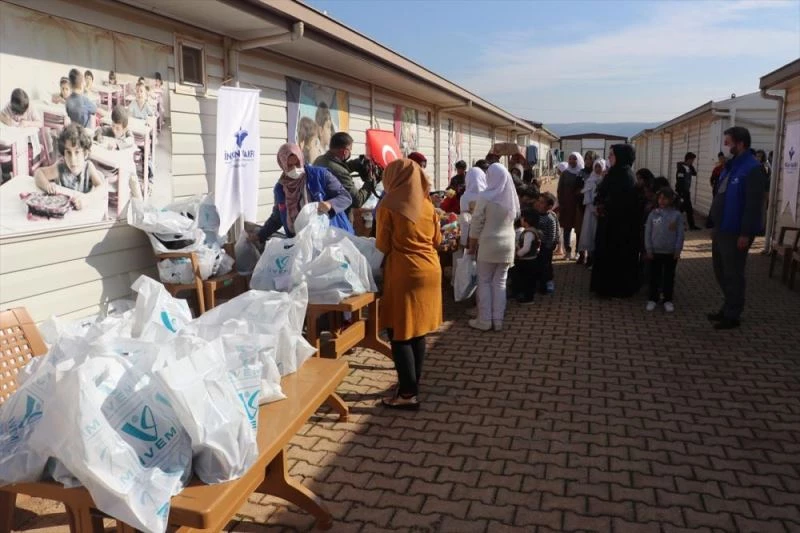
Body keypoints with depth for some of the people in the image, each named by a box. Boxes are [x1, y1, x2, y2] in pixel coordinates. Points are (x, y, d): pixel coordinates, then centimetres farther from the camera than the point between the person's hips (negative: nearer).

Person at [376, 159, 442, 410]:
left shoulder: (388, 205, -9)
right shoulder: (427, 205, 6)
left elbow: (382, 245, -5)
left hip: (404, 273, -6)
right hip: (429, 270, 6)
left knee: (400, 333, 2)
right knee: (417, 331, 14)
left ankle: (408, 394, 5)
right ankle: (412, 386, 24)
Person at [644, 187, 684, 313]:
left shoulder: (676, 215, -3)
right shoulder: (653, 214, -1)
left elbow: (680, 234, -2)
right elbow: (647, 233, 0)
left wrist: (678, 250, -7)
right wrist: (649, 249, -5)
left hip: (671, 252, -1)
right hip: (655, 251, 1)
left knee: (669, 276, 9)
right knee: (654, 276, 8)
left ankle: (668, 300, 20)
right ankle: (653, 299, 18)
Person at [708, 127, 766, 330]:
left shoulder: (752, 169, -16)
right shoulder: (731, 166, 14)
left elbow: (754, 205, -20)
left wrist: (745, 234, -22)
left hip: (735, 233, -9)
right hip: (723, 230, 9)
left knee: (733, 274, -1)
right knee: (721, 271, 16)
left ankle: (732, 316, 10)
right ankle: (727, 309, 29)